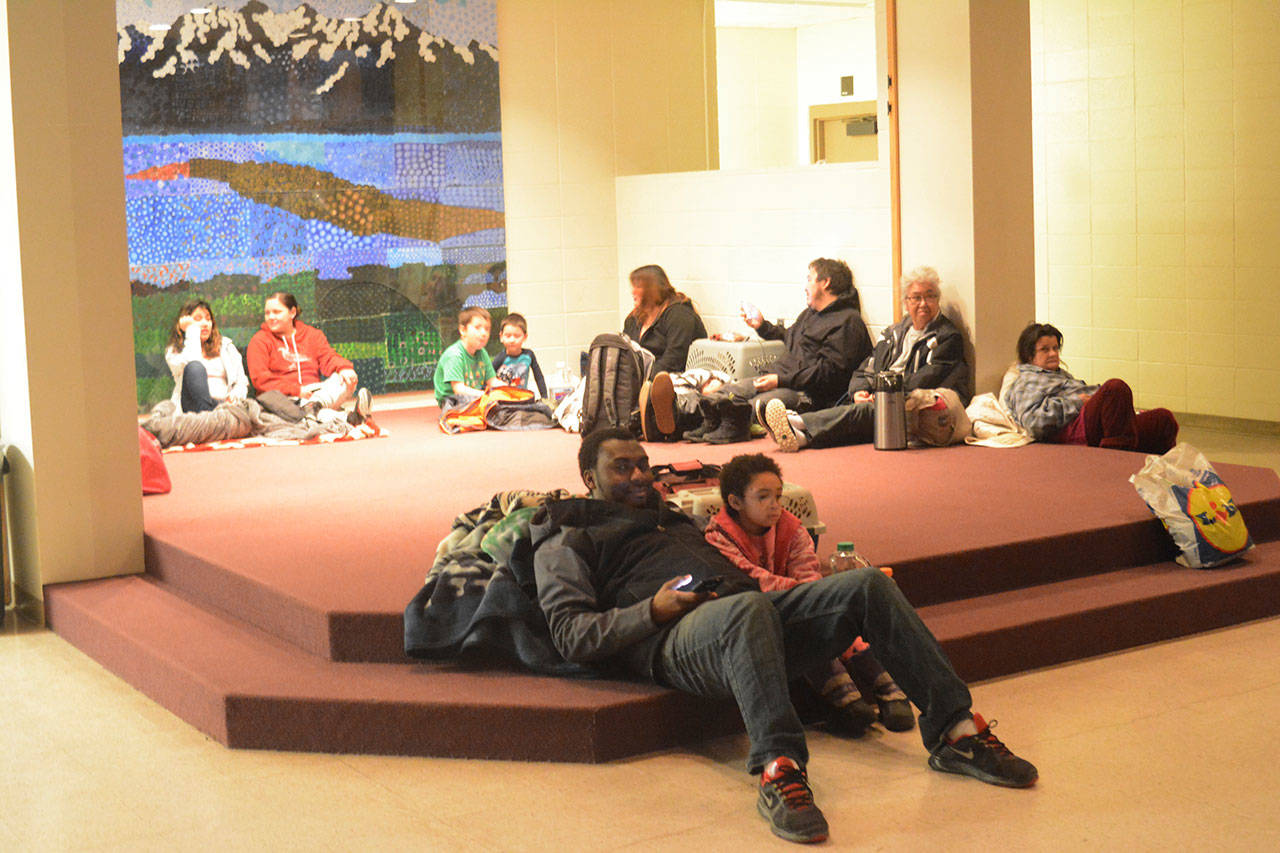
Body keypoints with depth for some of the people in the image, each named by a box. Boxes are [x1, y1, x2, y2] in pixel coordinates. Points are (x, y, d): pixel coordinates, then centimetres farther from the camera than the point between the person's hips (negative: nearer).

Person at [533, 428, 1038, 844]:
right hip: (676, 638, -7)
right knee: (748, 608, -41)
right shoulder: (566, 540, 16)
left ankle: (955, 731, -17)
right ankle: (779, 770, -51)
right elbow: (570, 636, 2)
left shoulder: (669, 519, 38)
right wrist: (652, 611, -13)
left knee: (866, 585, -13)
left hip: (746, 610, 7)